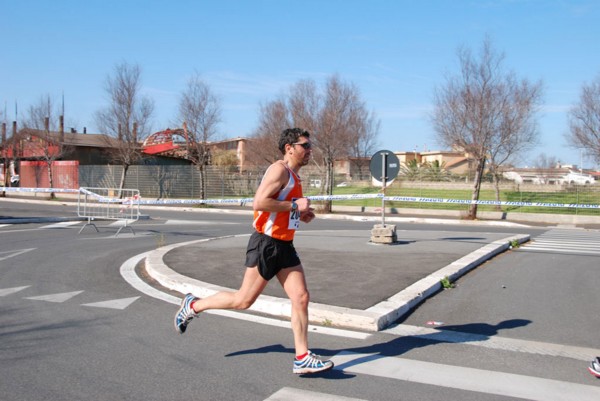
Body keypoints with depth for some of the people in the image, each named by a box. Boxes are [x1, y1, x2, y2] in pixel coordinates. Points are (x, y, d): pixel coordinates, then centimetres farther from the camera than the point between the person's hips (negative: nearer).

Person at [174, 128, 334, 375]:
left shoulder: (293, 176, 16)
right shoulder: (279, 169, -14)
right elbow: (259, 203, -25)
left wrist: (301, 215, 10)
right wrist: (295, 206, -19)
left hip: (284, 246, 9)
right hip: (266, 244, -9)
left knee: (301, 298, 1)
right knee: (244, 300, 1)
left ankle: (302, 358, 7)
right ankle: (193, 306, 21)